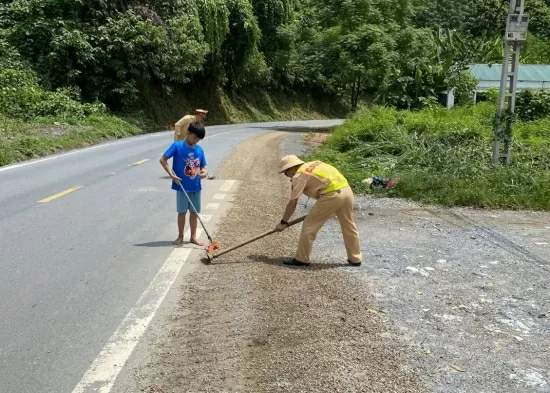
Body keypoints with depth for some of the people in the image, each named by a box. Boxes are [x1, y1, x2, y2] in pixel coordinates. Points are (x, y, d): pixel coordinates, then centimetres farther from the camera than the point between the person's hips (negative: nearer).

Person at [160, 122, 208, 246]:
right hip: (182, 187, -4)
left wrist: (203, 172, -13)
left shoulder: (199, 149, 3)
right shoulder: (177, 146, -11)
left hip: (196, 187, 4)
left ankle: (193, 236, 22)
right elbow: (163, 159, -12)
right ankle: (180, 236, 20)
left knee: (194, 212, 11)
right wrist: (171, 175, -18)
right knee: (182, 212, 6)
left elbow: (202, 166, 10)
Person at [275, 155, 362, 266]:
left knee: (309, 225, 3)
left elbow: (292, 203, 0)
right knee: (349, 226, 21)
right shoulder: (313, 165, 24)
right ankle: (355, 258, 32)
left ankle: (301, 259, 10)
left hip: (332, 195, -8)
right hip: (346, 189, 8)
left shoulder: (299, 176, 1)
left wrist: (283, 222, 7)